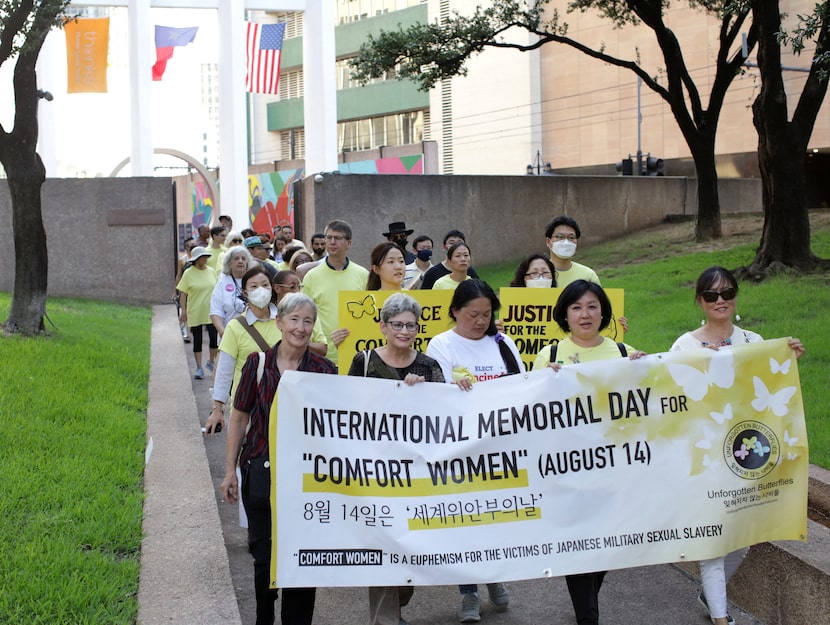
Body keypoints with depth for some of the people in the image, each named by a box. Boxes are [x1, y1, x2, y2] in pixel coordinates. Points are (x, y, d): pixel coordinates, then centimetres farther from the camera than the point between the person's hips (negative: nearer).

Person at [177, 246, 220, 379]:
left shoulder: (211, 272, 5)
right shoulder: (188, 273, -5)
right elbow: (183, 294, -3)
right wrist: (184, 311, -7)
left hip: (211, 312, 2)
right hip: (195, 313, -2)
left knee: (214, 338, -2)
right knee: (197, 340, 4)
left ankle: (211, 362, 21)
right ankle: (199, 368, 12)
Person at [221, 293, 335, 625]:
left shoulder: (324, 369, -3)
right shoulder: (258, 363, -3)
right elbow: (239, 417, 4)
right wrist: (230, 470, 4)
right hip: (261, 472, 0)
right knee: (264, 557, 10)